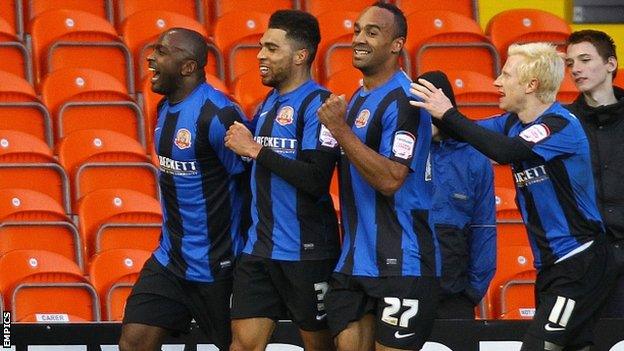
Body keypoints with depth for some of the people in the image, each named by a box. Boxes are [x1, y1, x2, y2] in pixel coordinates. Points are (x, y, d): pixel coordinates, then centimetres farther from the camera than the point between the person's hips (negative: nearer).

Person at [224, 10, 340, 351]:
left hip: (306, 252, -8)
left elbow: (316, 180, -22)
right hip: (259, 249, 8)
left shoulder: (318, 103, -11)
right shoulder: (268, 104, 14)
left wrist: (255, 150, -16)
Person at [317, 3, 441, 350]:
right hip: (354, 263, 9)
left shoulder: (403, 101, -13)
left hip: (399, 265, -9)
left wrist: (341, 130, -21)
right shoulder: (357, 99, 17)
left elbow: (390, 179, -23)